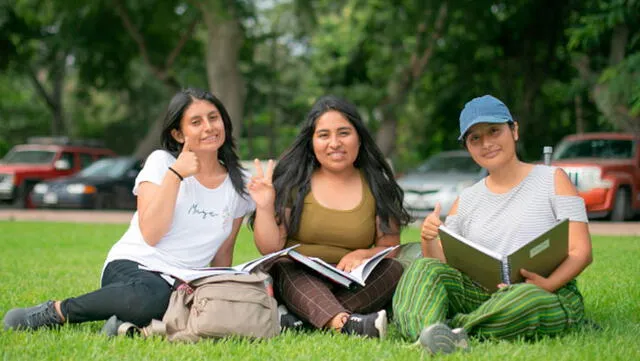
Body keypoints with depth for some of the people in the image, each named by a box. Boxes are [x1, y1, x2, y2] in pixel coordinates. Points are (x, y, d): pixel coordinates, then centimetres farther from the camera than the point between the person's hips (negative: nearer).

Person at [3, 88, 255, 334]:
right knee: (154, 295, -43)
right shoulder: (161, 162, 0)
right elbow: (151, 235, -12)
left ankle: (130, 323, -18)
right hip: (134, 266, -3)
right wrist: (176, 174, -14)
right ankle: (56, 312, -20)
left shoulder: (238, 185, 11)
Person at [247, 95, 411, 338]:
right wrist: (265, 208, -13)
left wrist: (363, 255, -14)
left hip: (355, 289, 1)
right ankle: (344, 324, -59)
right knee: (284, 267, -32)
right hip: (294, 282, -1)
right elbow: (270, 249, 2)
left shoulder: (376, 187, 8)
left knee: (393, 269, -25)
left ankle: (295, 321, -37)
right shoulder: (293, 182, 5)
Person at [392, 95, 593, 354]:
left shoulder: (552, 180, 9)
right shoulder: (467, 201, 20)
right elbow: (443, 262, 12)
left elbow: (581, 252, 0)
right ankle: (430, 332, -50)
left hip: (550, 296, -3)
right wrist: (430, 242, -12)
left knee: (529, 297, -39)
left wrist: (549, 284, -20)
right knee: (424, 268, -22)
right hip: (480, 294, 4)